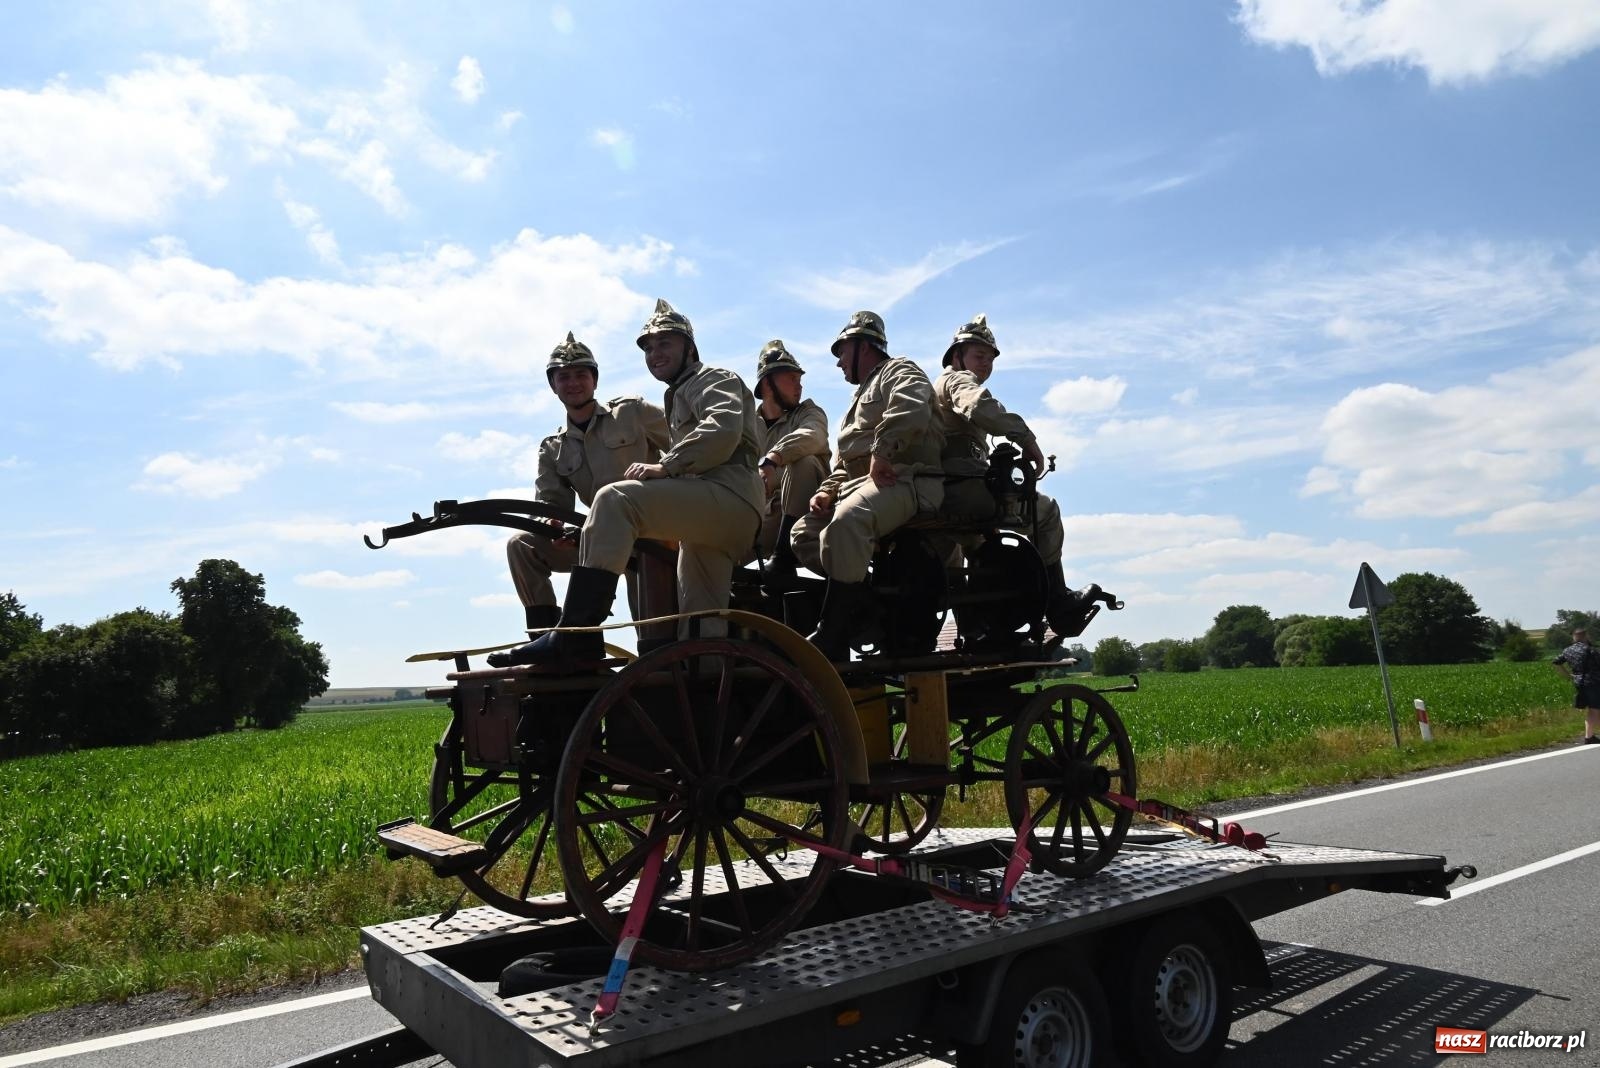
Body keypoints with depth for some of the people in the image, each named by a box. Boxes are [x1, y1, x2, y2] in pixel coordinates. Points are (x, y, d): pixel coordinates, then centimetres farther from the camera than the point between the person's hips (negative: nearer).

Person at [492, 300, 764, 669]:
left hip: (730, 496, -10)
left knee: (616, 498, -28)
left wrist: (664, 466, -20)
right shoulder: (678, 397, 37)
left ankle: (575, 636, -37)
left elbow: (723, 431, -15)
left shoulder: (715, 379, 8)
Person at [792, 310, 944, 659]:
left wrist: (881, 452, -24)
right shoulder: (860, 397, 36)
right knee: (804, 533, -6)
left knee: (844, 524, -36)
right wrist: (827, 490, 13)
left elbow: (910, 409, -18)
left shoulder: (899, 371, 8)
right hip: (857, 485, 10)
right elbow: (843, 460, 33)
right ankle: (864, 601, -11)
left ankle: (831, 638, -34)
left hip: (903, 478, -10)